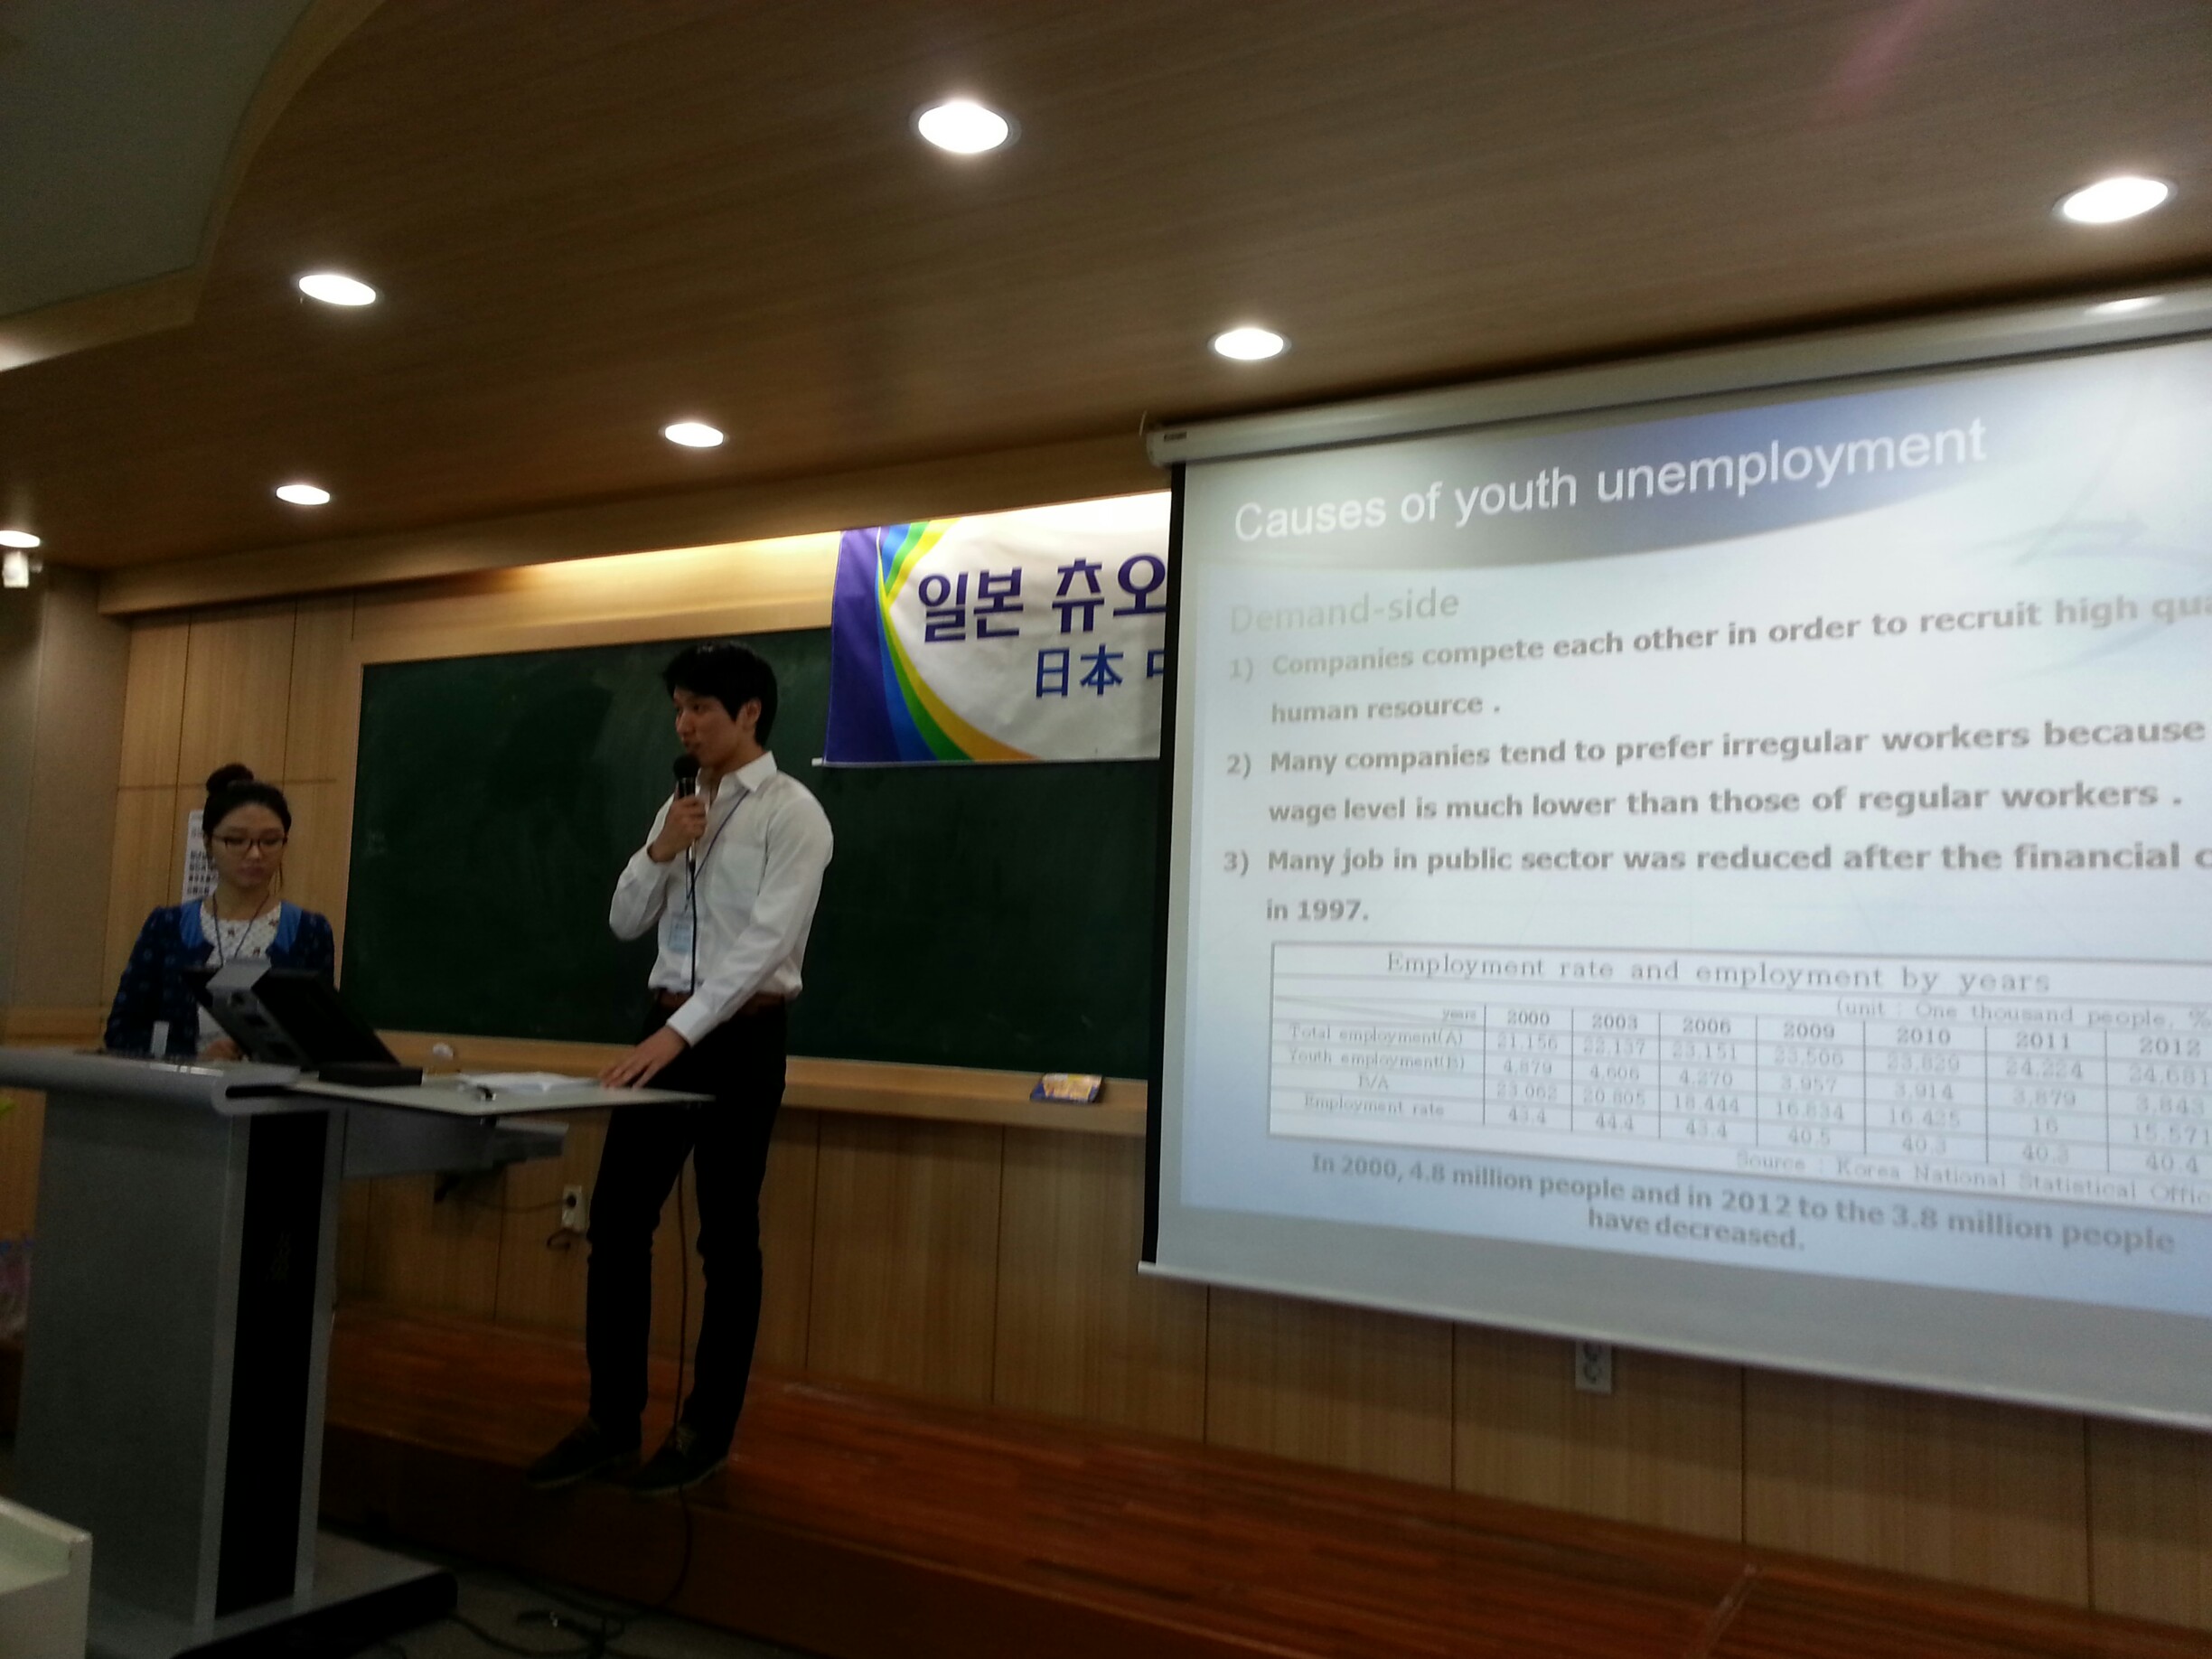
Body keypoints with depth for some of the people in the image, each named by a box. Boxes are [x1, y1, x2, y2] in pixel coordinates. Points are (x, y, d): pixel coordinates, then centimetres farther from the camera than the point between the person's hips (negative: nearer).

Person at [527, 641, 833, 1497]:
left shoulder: (792, 812, -9)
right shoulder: (679, 808, 13)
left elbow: (767, 940, -18)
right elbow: (625, 921, 13)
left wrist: (681, 1033, -24)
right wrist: (662, 851, -6)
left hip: (740, 1036, -6)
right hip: (666, 1026, 7)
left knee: (727, 1237, 4)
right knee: (616, 1224, 6)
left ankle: (704, 1432, 18)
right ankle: (610, 1421, 20)